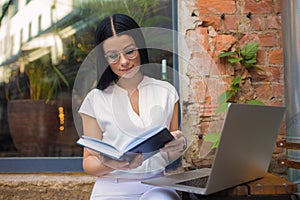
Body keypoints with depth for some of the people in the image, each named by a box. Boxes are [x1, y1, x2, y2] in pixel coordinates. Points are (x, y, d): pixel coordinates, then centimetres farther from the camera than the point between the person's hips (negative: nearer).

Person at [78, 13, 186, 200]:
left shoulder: (166, 92, 7)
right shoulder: (96, 99, 3)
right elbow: (89, 162, 5)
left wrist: (178, 146, -9)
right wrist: (110, 164, -17)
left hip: (156, 185, 1)